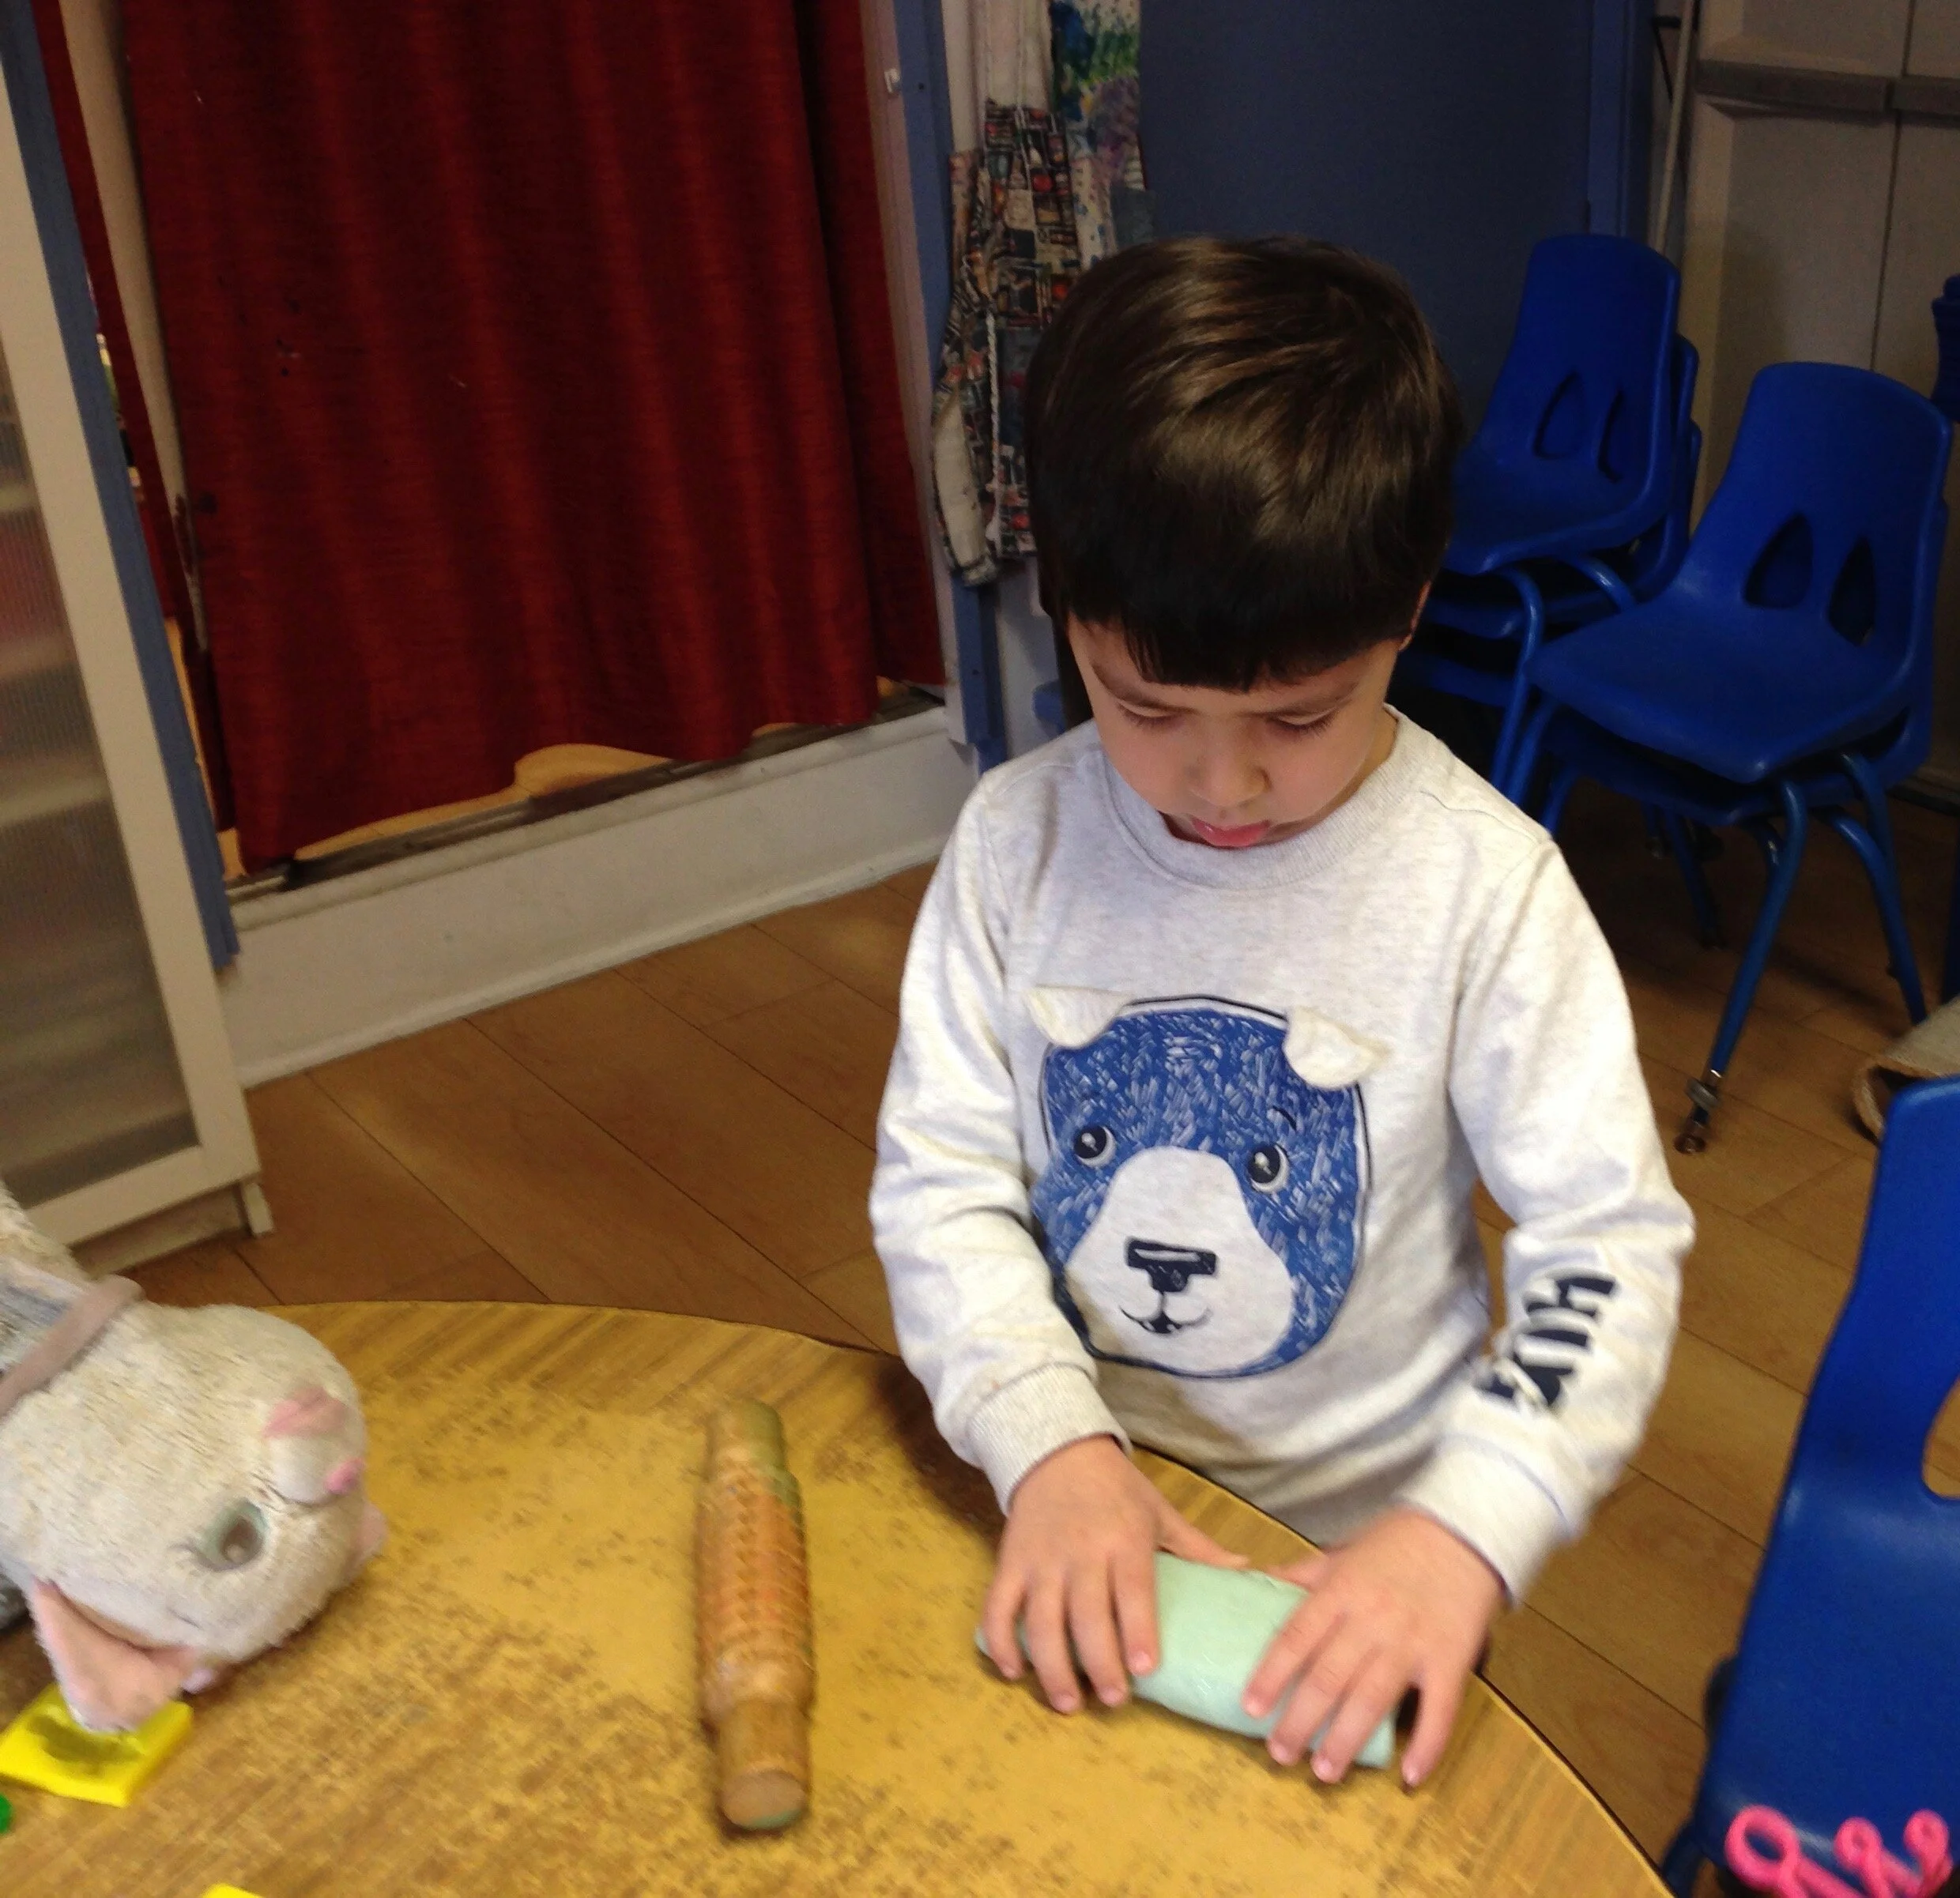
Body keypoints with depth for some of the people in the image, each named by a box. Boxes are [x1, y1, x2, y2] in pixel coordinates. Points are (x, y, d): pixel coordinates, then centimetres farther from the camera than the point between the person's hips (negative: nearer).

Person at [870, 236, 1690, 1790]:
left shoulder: (1485, 884, -18)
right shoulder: (1018, 842, -11)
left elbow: (1610, 1238, -16)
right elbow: (940, 1178, -9)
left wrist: (1470, 1526, -28)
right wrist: (1049, 1439, -23)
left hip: (1356, 1544, -1)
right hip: (1077, 1515, 2)